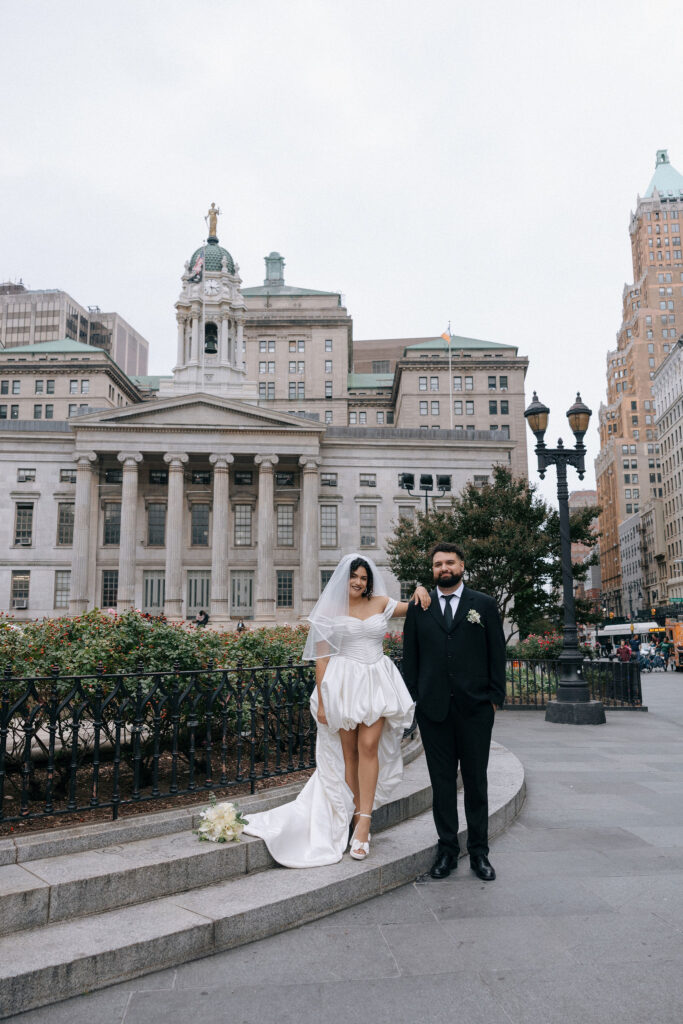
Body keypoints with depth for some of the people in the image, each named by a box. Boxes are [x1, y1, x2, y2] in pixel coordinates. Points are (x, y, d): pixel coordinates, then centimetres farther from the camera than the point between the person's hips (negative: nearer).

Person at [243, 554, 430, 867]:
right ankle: (355, 818, 14)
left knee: (368, 746, -10)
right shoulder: (331, 610, 3)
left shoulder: (381, 604, 10)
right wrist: (320, 699, -5)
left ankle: (364, 821, -7)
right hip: (342, 685, -1)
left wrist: (421, 590, -2)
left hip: (376, 684, 1)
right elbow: (322, 656, 1)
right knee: (348, 752, 3)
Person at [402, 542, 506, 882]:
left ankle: (479, 852, 19)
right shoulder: (418, 608, 9)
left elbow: (497, 654, 5)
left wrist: (495, 697, -2)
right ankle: (447, 850, 19)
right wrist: (413, 699, 3)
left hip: (475, 708, -1)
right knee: (442, 780, 8)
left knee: (476, 780, 8)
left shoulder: (484, 605, 6)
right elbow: (410, 657, 9)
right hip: (433, 708, 1)